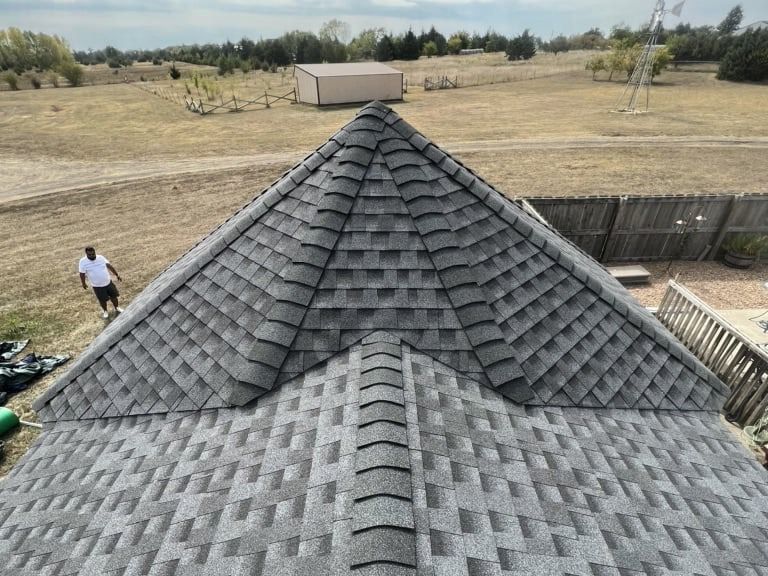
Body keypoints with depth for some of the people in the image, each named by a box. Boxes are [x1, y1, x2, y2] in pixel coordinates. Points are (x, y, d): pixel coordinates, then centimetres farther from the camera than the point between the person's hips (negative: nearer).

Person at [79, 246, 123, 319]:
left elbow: (109, 266, 4)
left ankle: (117, 308, 38)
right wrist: (83, 284, 0)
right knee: (103, 300, 9)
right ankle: (104, 311, 36)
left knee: (113, 296, 14)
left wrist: (117, 275, 5)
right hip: (97, 286, -3)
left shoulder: (100, 257, -3)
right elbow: (82, 274, -5)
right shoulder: (83, 262, -12)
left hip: (108, 282, 3)